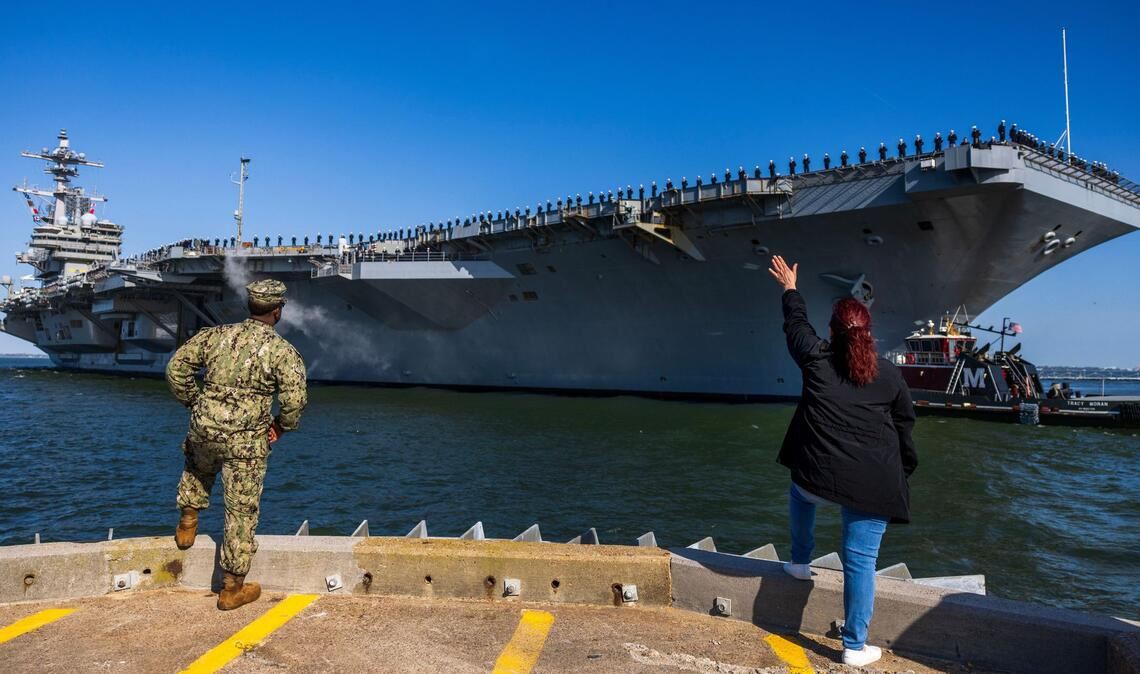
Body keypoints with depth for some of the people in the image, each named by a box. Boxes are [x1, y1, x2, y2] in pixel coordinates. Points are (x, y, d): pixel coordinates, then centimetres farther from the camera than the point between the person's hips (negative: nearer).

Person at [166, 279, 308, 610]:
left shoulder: (215, 334, 4)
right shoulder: (283, 351, -9)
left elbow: (176, 369, 8)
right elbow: (294, 400, -17)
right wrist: (281, 425, 2)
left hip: (204, 429, 4)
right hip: (246, 442, -4)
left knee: (197, 470, 40)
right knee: (241, 512, 7)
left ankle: (187, 522, 43)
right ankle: (232, 588, 17)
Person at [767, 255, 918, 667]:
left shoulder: (815, 358, 1)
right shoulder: (889, 374, 4)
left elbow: (796, 324, 20)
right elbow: (905, 429, 9)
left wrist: (789, 289, 35)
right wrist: (904, 471, 21)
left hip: (818, 474, 0)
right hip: (871, 483, 0)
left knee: (801, 494, 36)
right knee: (860, 560, 4)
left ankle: (800, 562, 45)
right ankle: (855, 646, 10)